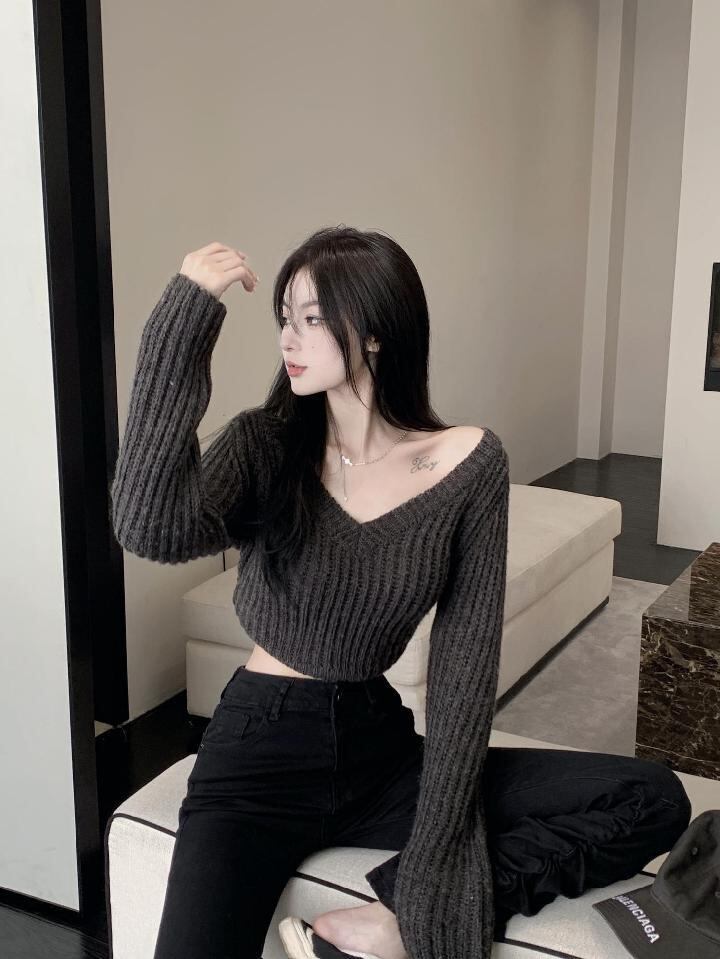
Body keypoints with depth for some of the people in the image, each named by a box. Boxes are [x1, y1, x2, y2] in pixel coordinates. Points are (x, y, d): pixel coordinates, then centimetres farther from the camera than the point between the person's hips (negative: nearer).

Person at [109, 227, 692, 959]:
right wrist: (184, 323, -29)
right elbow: (152, 531, -28)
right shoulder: (262, 446, -7)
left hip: (380, 748, 2)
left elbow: (464, 662, -8)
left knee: (654, 802, -10)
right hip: (261, 751, -2)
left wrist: (437, 853, -14)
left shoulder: (468, 463, -6)